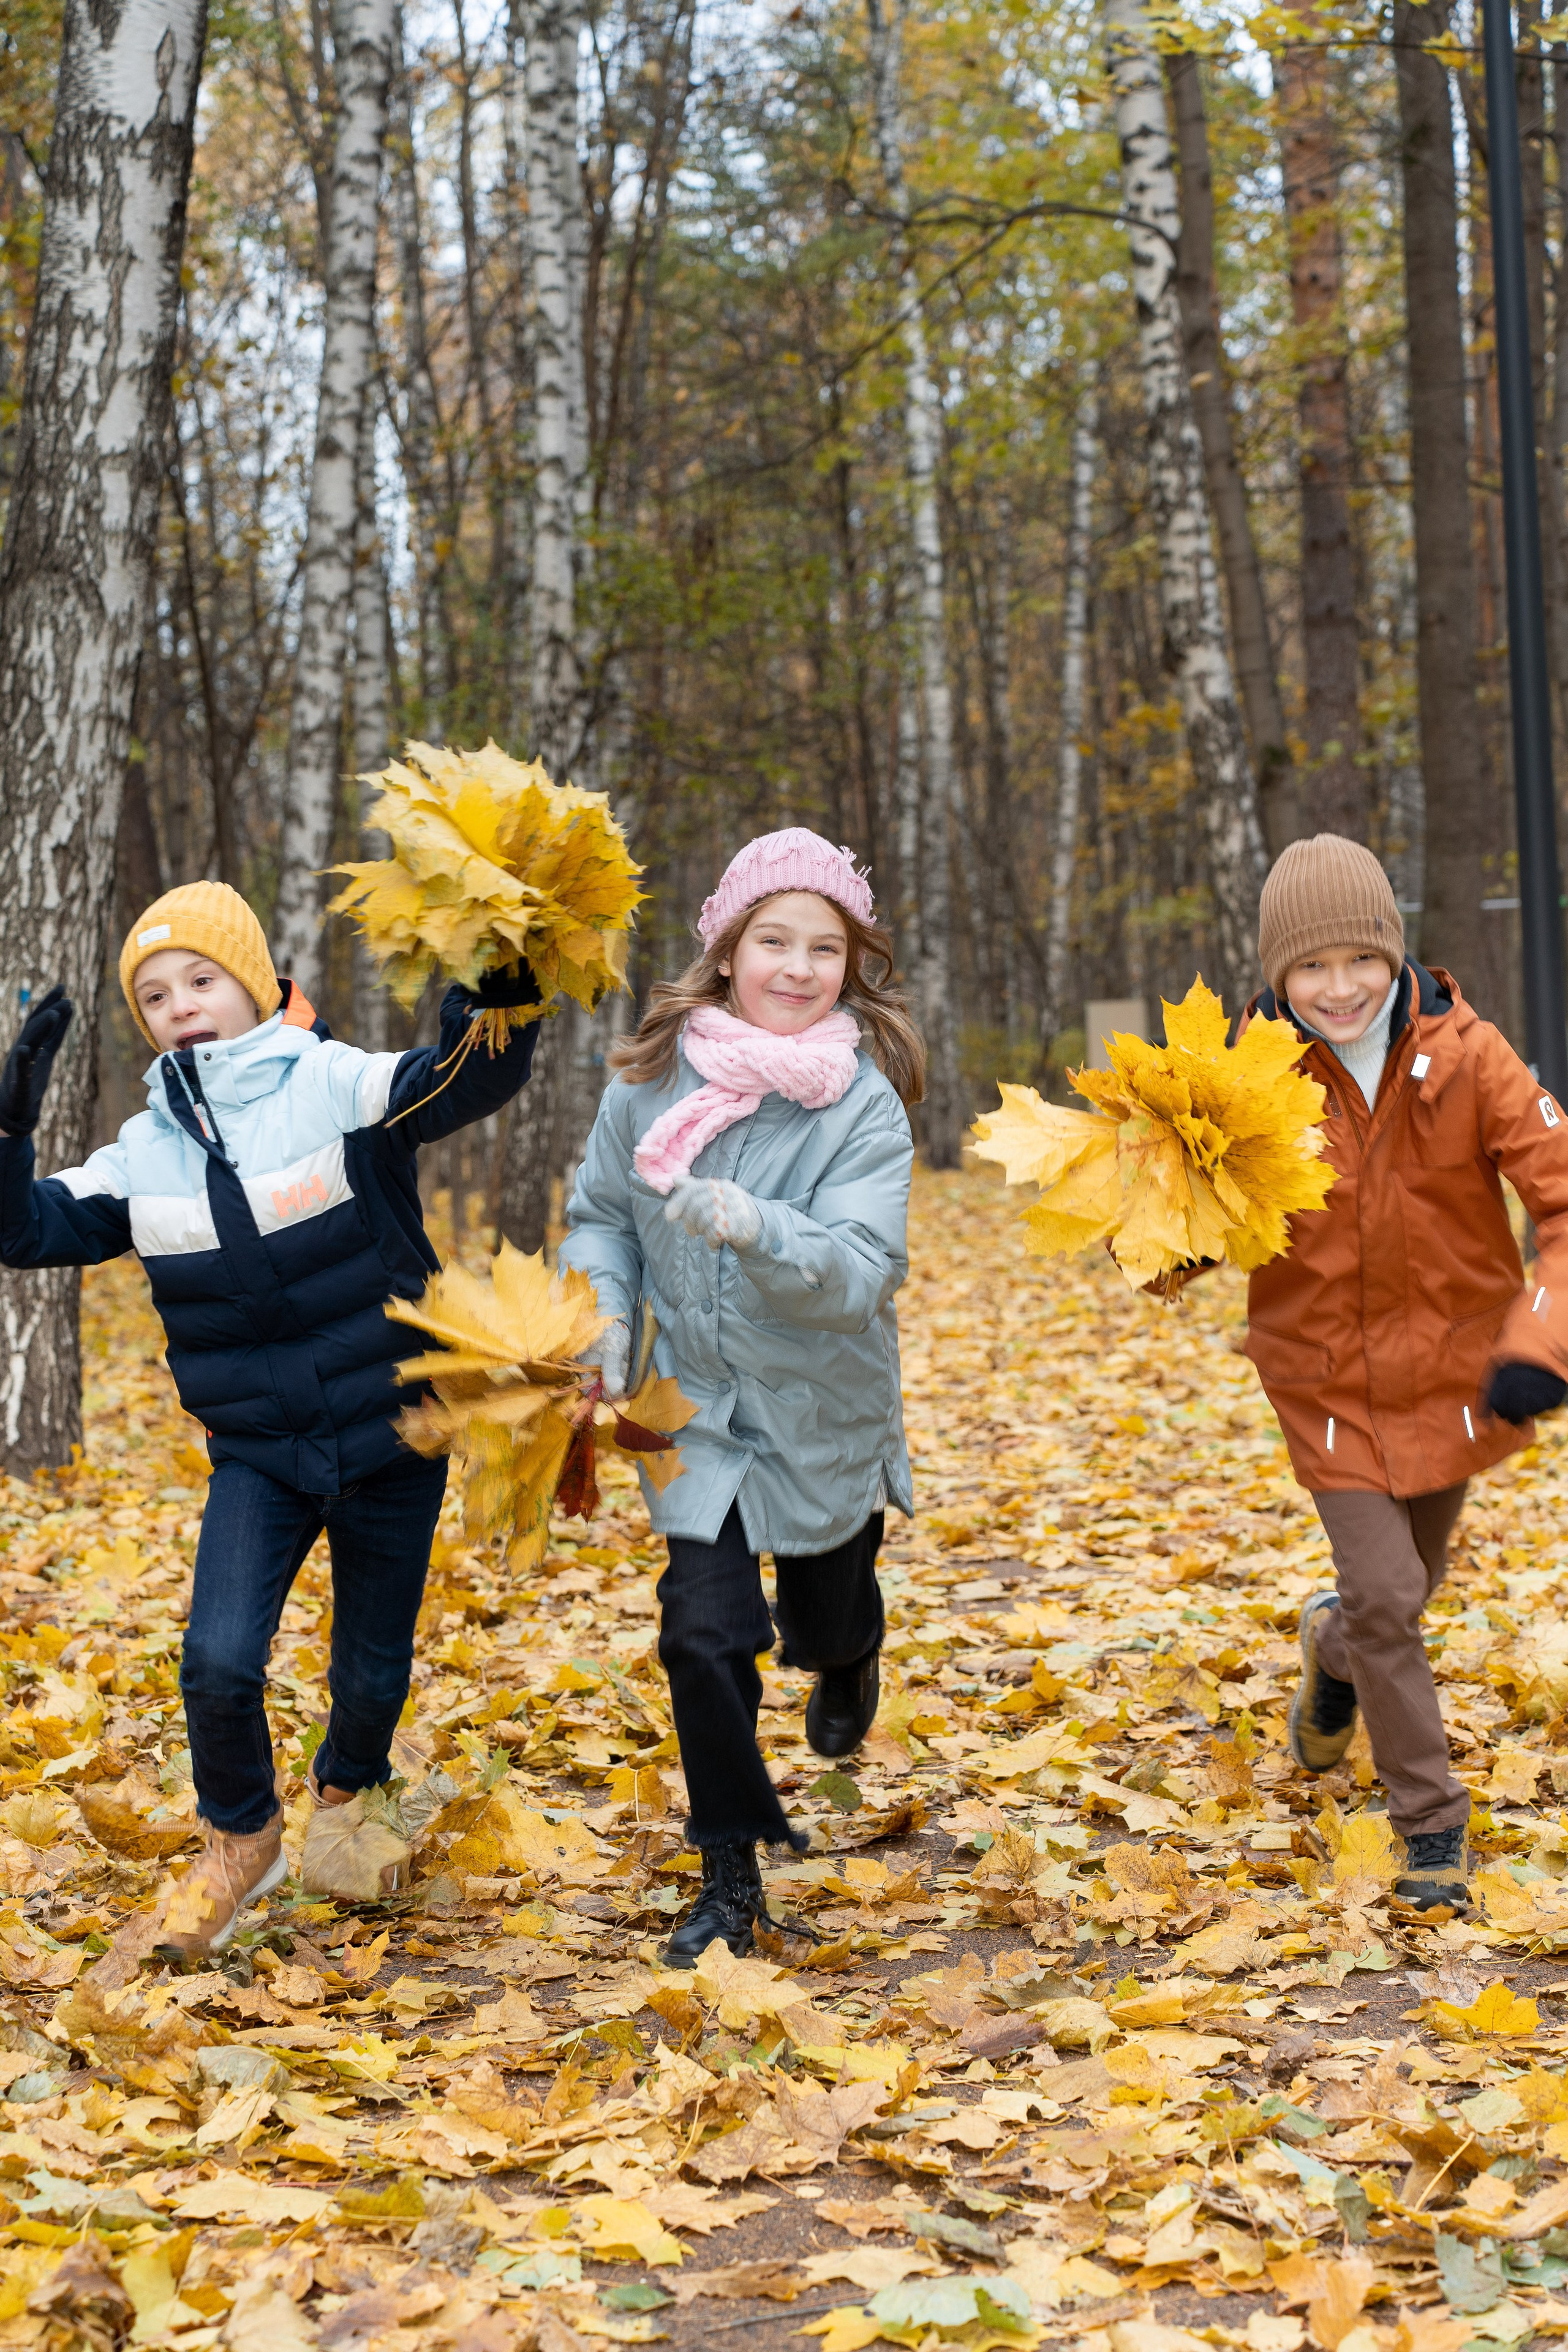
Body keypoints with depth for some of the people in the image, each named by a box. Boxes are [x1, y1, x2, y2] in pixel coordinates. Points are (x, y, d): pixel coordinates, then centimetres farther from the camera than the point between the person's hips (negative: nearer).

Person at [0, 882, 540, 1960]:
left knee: (373, 1679, 10)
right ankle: (240, 1841, 14)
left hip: (391, 1439, -2)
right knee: (219, 1663, -15)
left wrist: (504, 981, -44)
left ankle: (346, 1796, 45)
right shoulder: (147, 1151, 2)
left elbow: (471, 1076, -26)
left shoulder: (337, 1089, -12)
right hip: (257, 1454, 2)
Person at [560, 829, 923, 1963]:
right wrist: (606, 1313, -11)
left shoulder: (865, 1107, -18)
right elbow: (601, 1213, 6)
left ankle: (849, 1658, 60)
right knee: (705, 1631, -10)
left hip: (824, 1415, -1)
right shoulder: (653, 1077, -10)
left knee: (824, 1625, 19)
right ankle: (731, 1876, 9)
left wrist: (756, 1230, -47)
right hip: (698, 1410, 1)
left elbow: (861, 1272, -30)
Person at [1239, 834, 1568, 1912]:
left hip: (1453, 1368, 2)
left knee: (1408, 1586, 19)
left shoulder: (1462, 1054, -15)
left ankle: (1335, 1649, 55)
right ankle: (1432, 1823, 13)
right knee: (1384, 1596, -7)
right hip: (1329, 1381, -1)